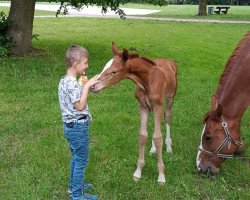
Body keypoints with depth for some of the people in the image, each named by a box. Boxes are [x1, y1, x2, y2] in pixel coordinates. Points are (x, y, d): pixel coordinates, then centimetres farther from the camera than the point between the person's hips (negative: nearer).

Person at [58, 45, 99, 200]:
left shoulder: (65, 80, 6)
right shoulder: (72, 83, -24)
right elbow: (80, 105, -24)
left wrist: (84, 84, 4)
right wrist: (87, 86, -20)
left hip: (70, 125, 10)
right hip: (78, 126, -10)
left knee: (76, 158, 24)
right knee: (82, 161, 4)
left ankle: (75, 185, 40)